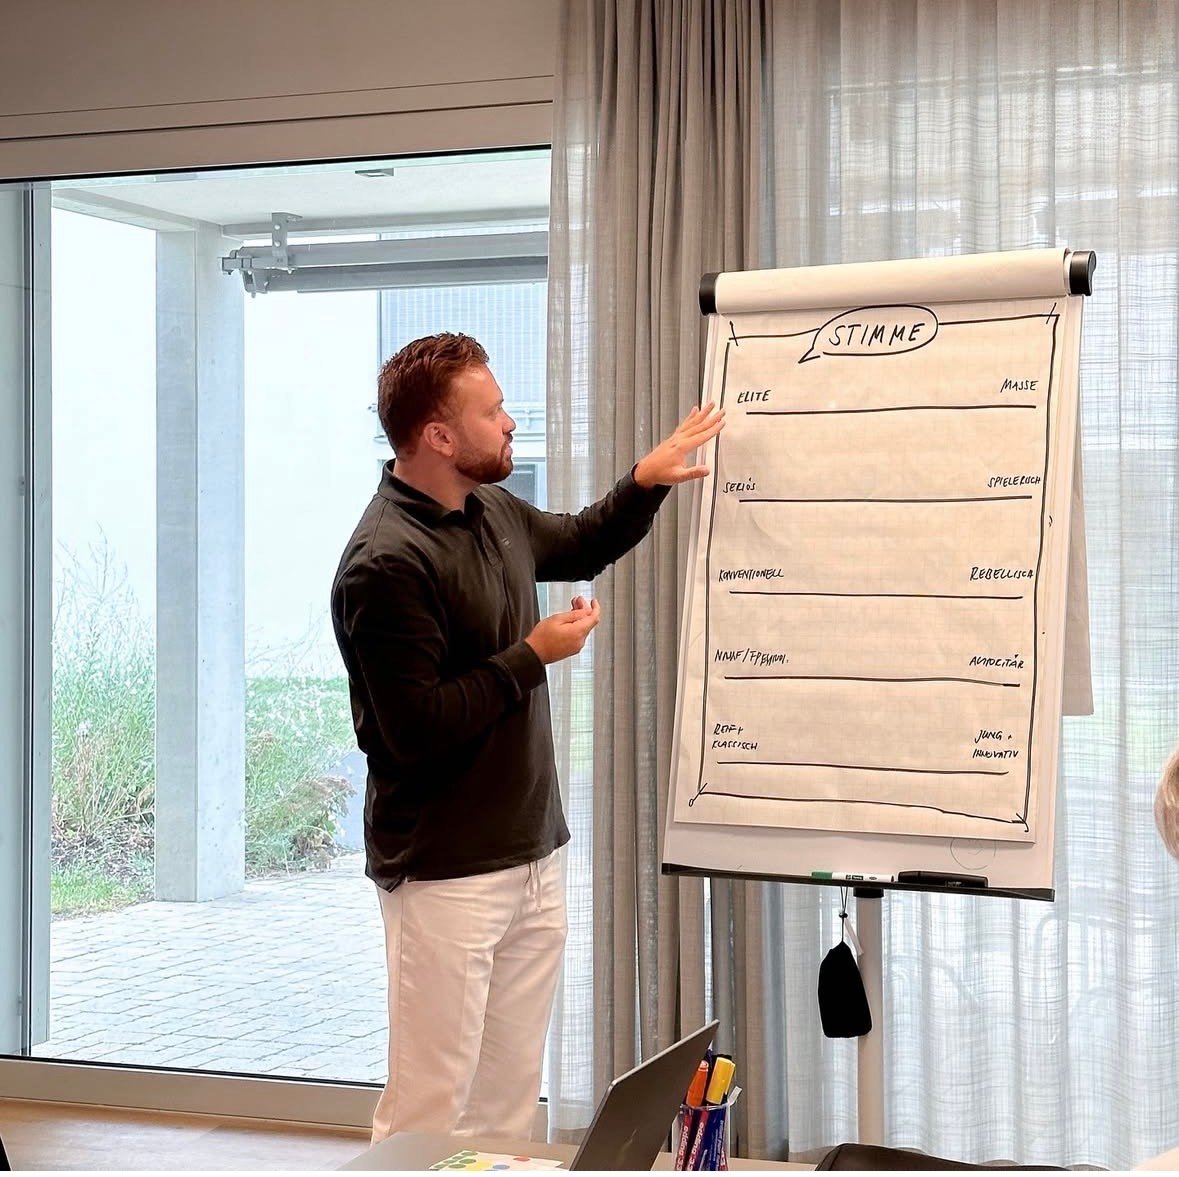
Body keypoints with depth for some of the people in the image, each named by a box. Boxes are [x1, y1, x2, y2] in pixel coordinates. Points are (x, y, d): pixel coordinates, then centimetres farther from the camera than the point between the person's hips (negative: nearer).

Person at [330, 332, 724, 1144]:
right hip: (447, 875, -8)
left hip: (533, 859, 8)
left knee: (509, 1105, 12)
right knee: (428, 1114, -4)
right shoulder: (387, 563, -18)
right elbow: (416, 728, -22)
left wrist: (647, 482, 16)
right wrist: (533, 656, -14)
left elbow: (580, 547, 31)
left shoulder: (496, 513, 9)